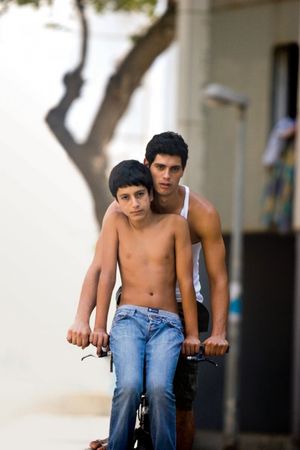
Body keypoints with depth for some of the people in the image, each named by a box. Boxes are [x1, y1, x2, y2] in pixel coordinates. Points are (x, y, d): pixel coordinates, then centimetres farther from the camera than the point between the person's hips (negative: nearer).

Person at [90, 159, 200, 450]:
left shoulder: (174, 224, 2)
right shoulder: (115, 223, 5)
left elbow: (185, 281, 4)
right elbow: (106, 275, 1)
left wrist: (192, 333, 5)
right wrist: (99, 326, -3)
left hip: (167, 323, 0)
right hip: (129, 318, 0)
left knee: (159, 388, -28)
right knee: (129, 387, -28)